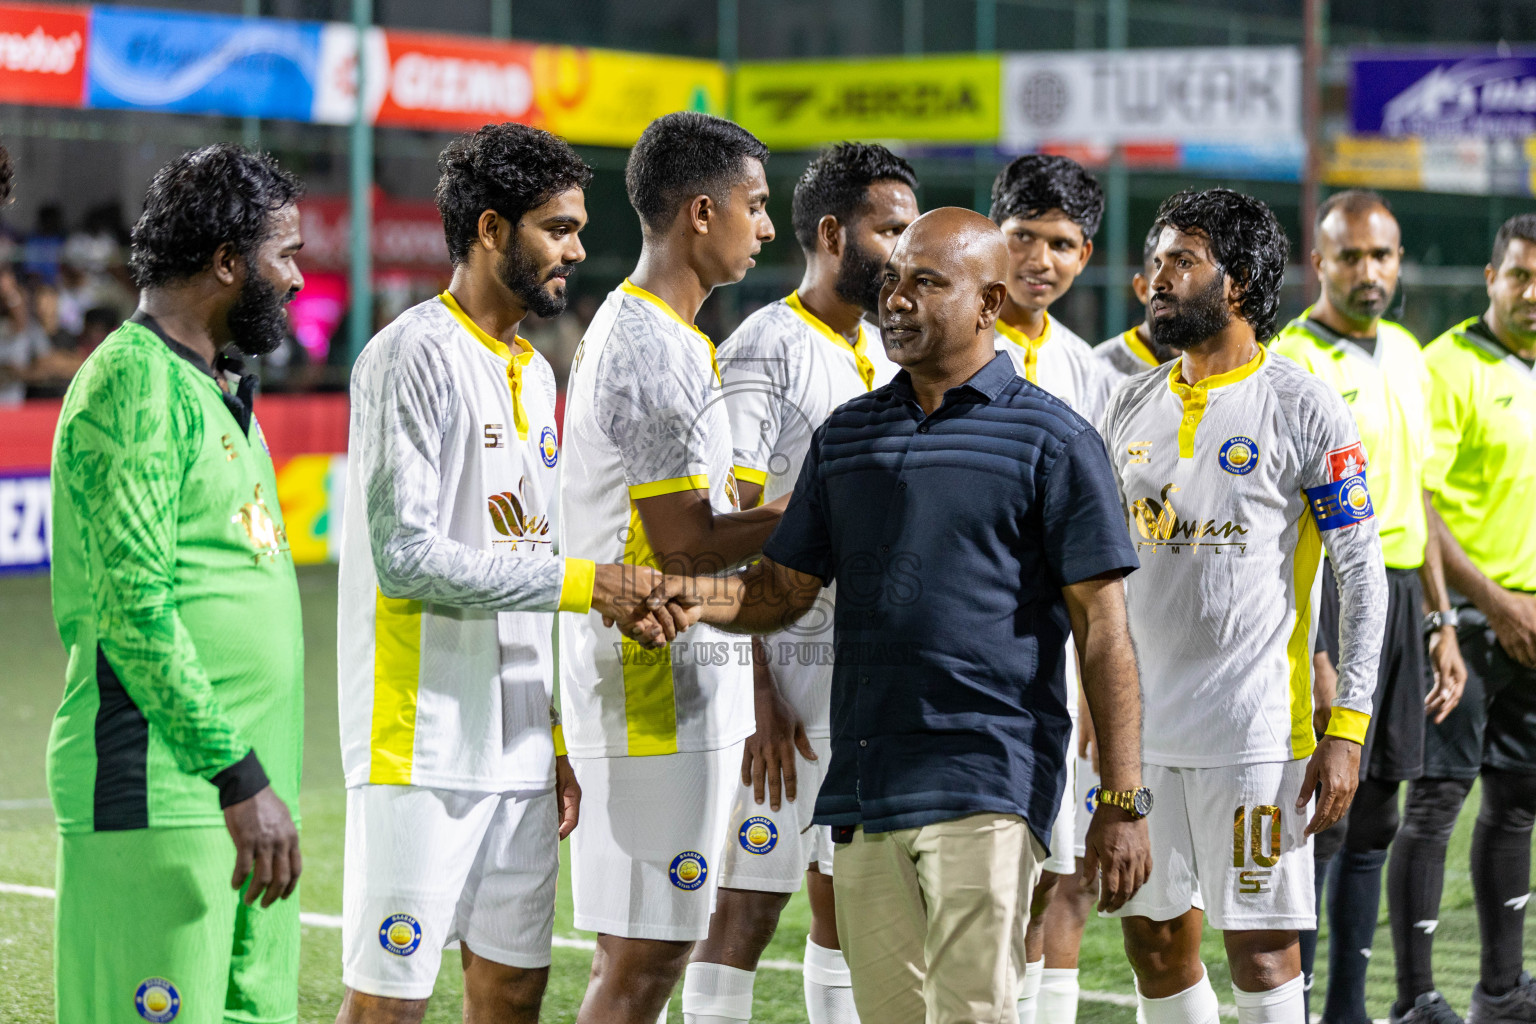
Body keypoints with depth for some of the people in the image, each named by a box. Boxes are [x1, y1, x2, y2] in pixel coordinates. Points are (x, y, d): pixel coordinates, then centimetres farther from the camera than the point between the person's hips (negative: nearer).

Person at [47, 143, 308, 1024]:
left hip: (245, 785, 9)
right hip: (163, 792, -9)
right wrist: (239, 779, -19)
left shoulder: (215, 390, 20)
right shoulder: (133, 384, -11)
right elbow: (134, 610, -18)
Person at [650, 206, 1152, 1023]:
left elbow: (1102, 628, -3)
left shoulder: (1052, 440, -1)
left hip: (988, 785, -5)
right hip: (860, 786, 6)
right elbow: (787, 587, 17)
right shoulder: (845, 435, 16)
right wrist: (707, 598, -7)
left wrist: (1123, 802, -8)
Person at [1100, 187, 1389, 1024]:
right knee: (1154, 939, 9)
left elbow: (1362, 577, -6)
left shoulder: (1302, 407, -5)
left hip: (1256, 733, -5)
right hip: (1138, 725, 5)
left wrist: (1347, 730, -12)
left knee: (1261, 947, -3)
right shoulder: (1131, 407, 11)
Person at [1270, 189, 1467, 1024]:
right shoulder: (1295, 362, -11)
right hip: (1331, 596, -8)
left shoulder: (1406, 357, 14)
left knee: (1372, 821, 10)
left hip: (1398, 598, 8)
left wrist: (1441, 624, 18)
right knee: (1319, 822, -8)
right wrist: (1311, 654, -21)